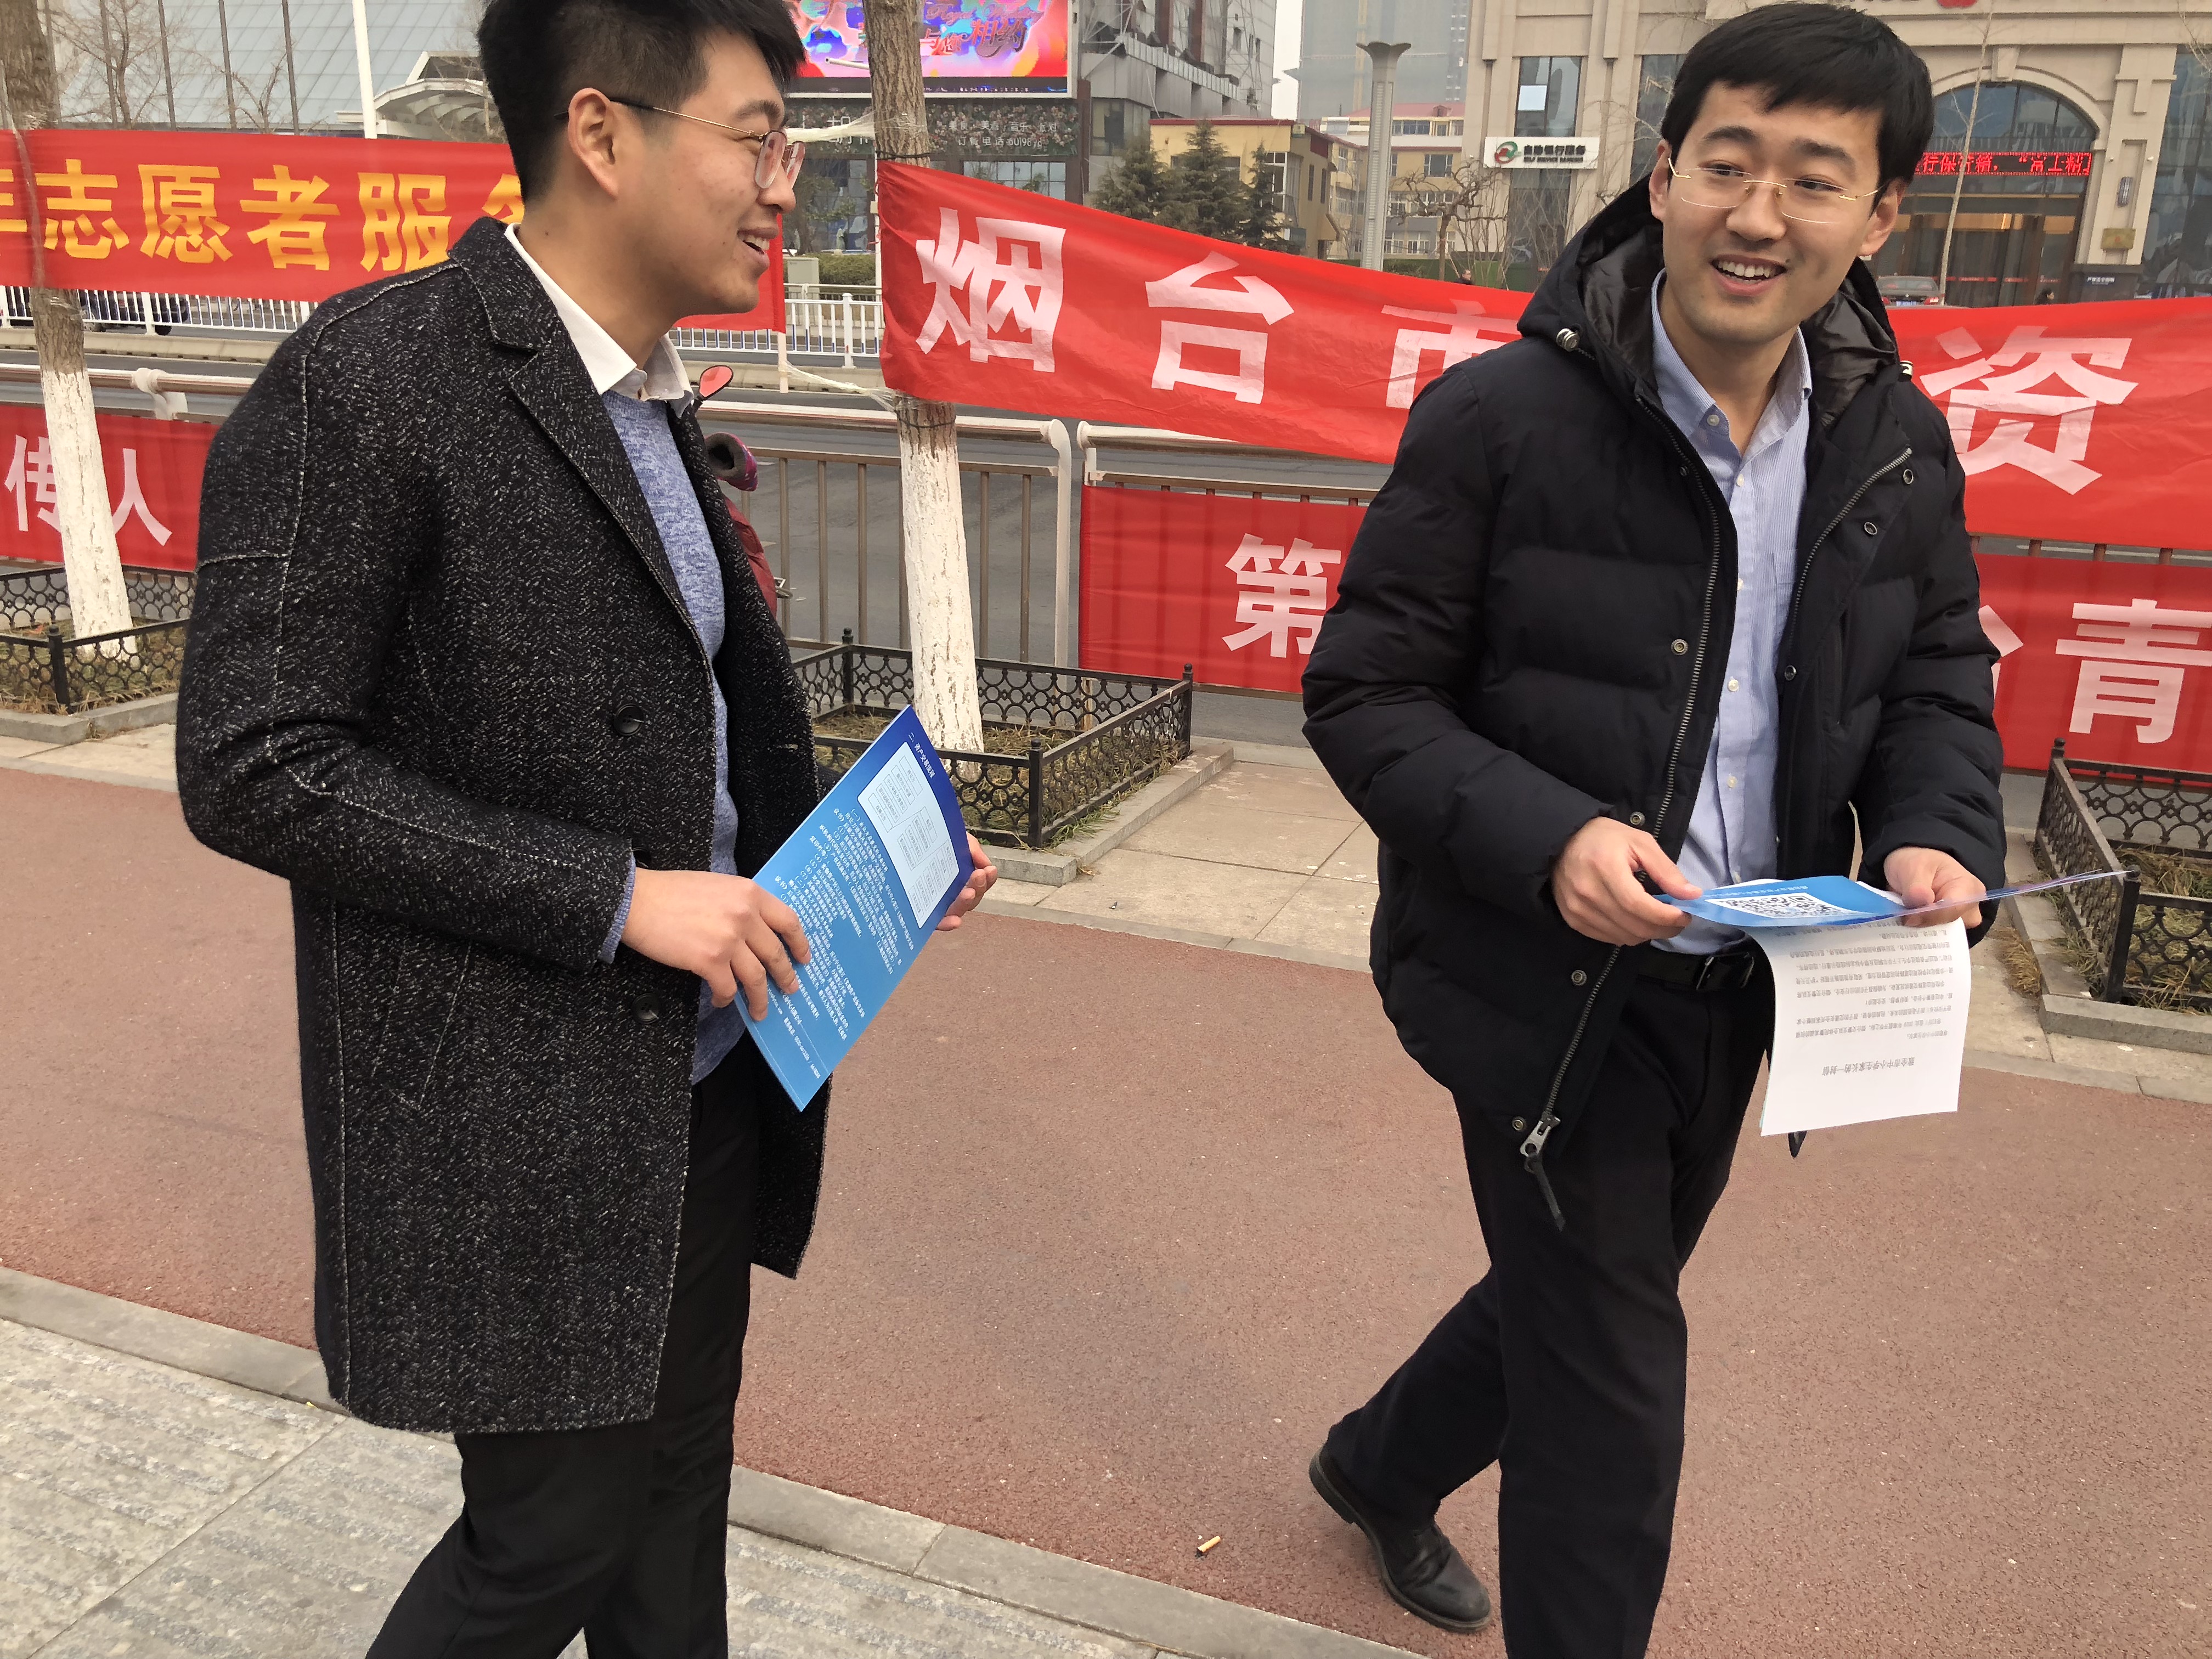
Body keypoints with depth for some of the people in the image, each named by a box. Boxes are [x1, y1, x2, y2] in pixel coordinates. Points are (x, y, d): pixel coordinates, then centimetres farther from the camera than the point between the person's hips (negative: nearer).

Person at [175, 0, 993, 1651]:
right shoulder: (370, 380, -16)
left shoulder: (652, 405, 10)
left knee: (675, 1510, 21)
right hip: (518, 1128, -7)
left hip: (703, 1089, 8)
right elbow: (251, 768, -19)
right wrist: (616, 897, -22)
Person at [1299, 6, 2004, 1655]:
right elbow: (1364, 695, -13)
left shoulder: (1899, 444, 1)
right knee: (1613, 1397, 3)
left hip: (1733, 992, 7)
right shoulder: (1500, 418, -15)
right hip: (1544, 982, -6)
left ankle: (1383, 1466, 54)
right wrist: (1545, 837, -27)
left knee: (1578, 1296, 25)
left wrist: (1935, 837, -10)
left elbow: (1937, 680, 11)